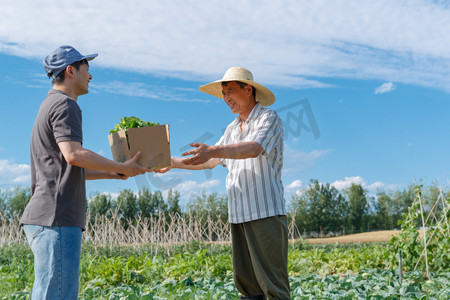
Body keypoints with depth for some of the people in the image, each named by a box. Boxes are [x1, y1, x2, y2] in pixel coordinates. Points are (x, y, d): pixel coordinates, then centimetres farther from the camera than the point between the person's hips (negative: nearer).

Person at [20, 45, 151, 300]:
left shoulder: (50, 105, 27)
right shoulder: (65, 104, -5)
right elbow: (74, 155, -20)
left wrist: (112, 173, 23)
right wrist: (123, 168, -10)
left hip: (45, 218, 10)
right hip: (56, 217, -10)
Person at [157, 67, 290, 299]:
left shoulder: (268, 118, -3)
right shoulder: (232, 128, 20)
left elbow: (254, 149, -22)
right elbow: (211, 162, 25)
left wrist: (214, 150, -34)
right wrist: (174, 162, 19)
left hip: (266, 212, -7)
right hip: (238, 215, 7)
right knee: (245, 281, 9)